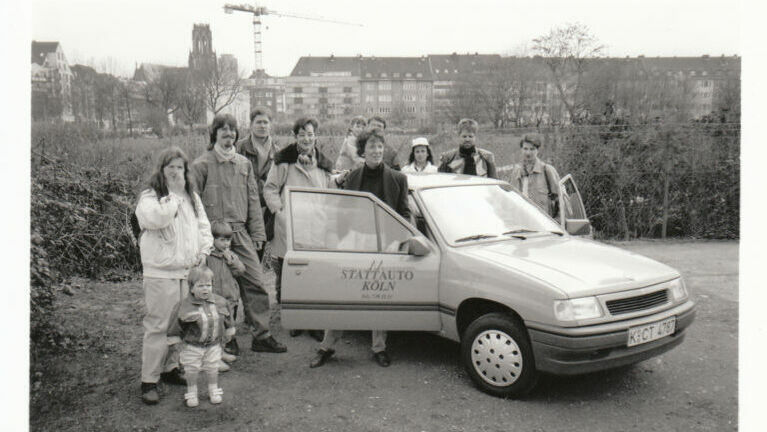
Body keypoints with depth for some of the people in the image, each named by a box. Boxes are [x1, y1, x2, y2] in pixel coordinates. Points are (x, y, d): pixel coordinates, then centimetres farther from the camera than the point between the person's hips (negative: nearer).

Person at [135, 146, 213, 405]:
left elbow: (203, 226, 20)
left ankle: (170, 367, 27)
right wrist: (174, 193, -17)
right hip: (161, 273, -6)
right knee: (157, 326, -3)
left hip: (188, 271, 6)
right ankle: (149, 380, 5)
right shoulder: (149, 197, -5)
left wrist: (204, 250, 5)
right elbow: (157, 219, -25)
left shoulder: (192, 197, 13)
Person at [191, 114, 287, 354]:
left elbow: (253, 200, 15)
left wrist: (257, 233, 11)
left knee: (254, 282, 0)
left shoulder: (244, 164, 14)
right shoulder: (202, 165, 0)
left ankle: (261, 336, 7)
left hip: (241, 233, 4)